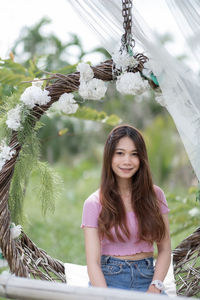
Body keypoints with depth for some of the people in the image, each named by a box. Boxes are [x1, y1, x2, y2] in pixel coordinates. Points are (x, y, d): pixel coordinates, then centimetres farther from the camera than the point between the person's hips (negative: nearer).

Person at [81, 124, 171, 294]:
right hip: (108, 279, -2)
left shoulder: (155, 195, 7)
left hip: (146, 279, 2)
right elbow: (93, 262, -6)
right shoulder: (94, 204, -1)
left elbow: (165, 250, 8)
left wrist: (155, 287, -7)